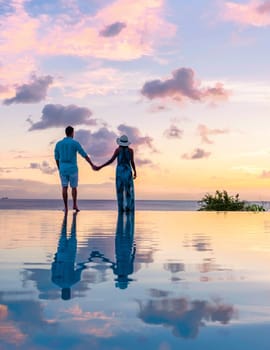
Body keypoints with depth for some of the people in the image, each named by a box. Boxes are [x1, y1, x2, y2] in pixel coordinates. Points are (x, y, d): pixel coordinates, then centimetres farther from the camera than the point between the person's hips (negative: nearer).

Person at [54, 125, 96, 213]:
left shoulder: (58, 143, 4)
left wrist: (59, 169, 23)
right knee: (74, 187, 14)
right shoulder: (75, 143, -7)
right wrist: (92, 165, -1)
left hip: (63, 169, 3)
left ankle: (66, 207, 1)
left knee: (64, 188, 5)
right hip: (72, 169, -2)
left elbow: (56, 158, 11)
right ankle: (75, 205, 14)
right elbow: (85, 155, -7)